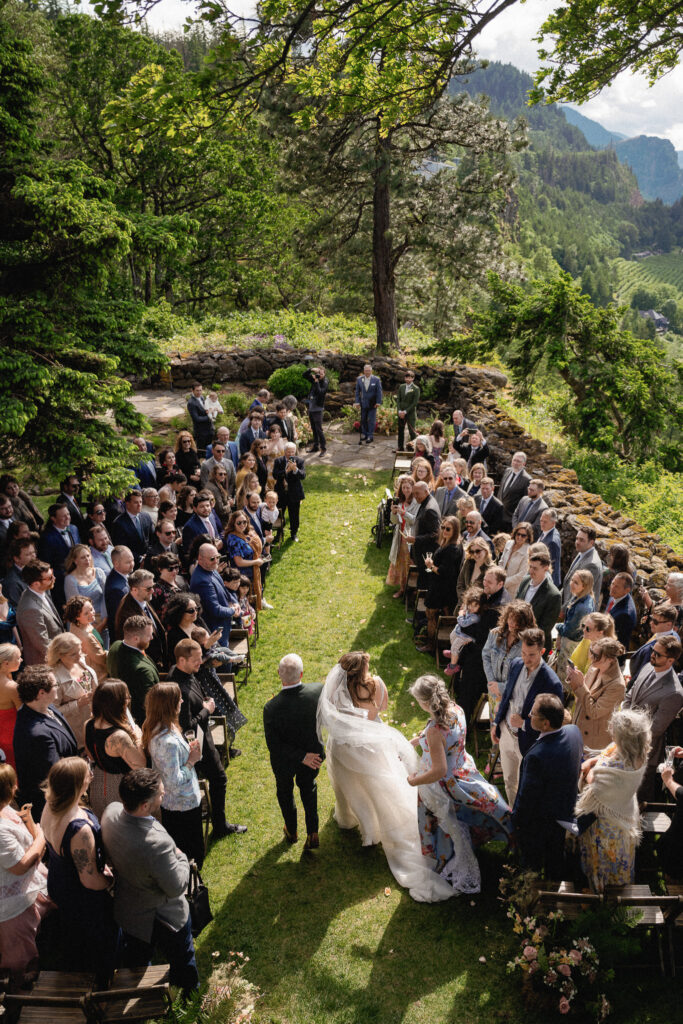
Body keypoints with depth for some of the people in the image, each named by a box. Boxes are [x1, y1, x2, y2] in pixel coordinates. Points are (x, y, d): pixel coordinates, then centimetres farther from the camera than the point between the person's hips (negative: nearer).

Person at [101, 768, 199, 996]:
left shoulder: (111, 812, -22)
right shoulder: (157, 843, -45)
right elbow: (177, 887, -28)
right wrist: (180, 858, -11)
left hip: (126, 909, 7)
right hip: (162, 919, -6)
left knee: (136, 961, 35)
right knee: (182, 962, 25)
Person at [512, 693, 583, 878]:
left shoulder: (537, 756, -41)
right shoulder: (574, 731, -19)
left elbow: (528, 795, -26)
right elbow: (578, 765, 1)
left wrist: (517, 819, -8)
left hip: (537, 821, -7)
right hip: (565, 812, 7)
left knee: (531, 863, 21)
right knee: (556, 856, 31)